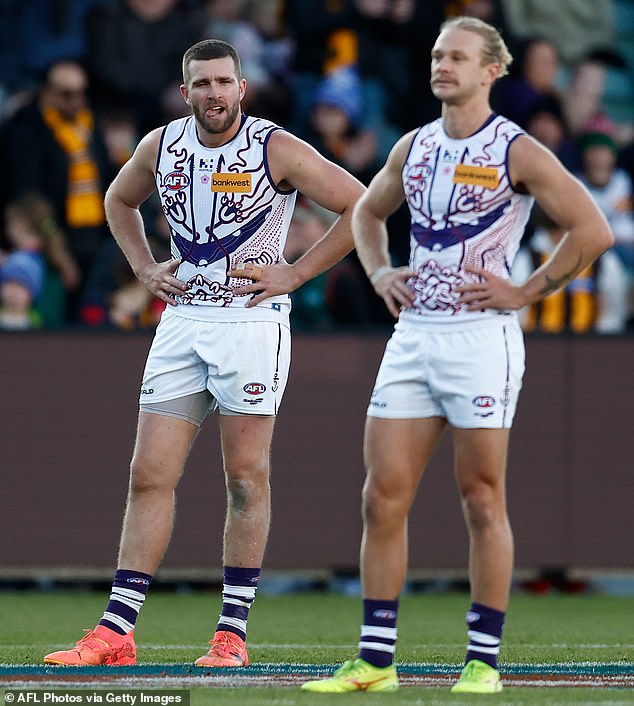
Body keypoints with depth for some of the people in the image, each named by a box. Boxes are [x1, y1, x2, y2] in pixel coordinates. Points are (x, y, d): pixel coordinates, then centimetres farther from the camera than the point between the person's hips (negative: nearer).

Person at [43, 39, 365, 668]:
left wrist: (296, 272, -9)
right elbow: (119, 199, 26)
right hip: (182, 321, 5)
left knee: (246, 478, -1)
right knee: (149, 476, 1)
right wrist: (144, 267, 12)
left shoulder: (276, 150, -9)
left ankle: (232, 632, 5)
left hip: (252, 321, -5)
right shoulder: (160, 147, 5)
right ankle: (115, 632, 1)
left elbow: (362, 206, -7)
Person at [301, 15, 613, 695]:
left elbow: (593, 231, -10)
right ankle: (375, 660, 6)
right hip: (413, 334, 6)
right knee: (383, 497, 1)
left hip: (481, 336, -6)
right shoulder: (414, 147, 12)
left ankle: (484, 659, 6)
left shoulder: (517, 152, -7)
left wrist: (527, 290, -10)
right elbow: (367, 211, 29)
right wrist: (379, 272, 12)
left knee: (482, 501, -1)